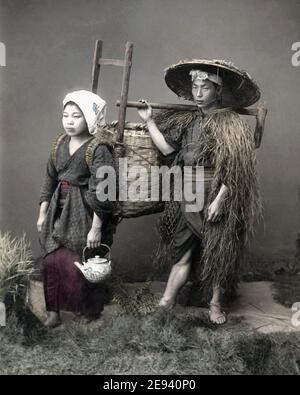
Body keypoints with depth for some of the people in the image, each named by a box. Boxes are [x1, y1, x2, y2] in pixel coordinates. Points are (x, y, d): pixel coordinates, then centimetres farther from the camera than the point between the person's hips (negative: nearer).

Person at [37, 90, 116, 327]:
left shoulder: (98, 150, -17)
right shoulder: (60, 143, 3)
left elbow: (101, 192, -18)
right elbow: (50, 179, 10)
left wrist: (96, 228, -18)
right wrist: (42, 213, 11)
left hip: (84, 213, -6)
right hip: (59, 211, 6)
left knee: (80, 266, 4)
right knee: (53, 261, 6)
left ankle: (88, 310, 29)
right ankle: (54, 310, 23)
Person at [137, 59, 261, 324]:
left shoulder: (230, 123, -10)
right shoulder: (188, 121, 9)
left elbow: (234, 168, -14)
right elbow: (167, 148, 4)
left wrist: (219, 200, -19)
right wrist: (149, 120, 4)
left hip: (216, 196, -5)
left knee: (218, 250, 8)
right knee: (182, 248, 8)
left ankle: (216, 304, 25)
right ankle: (167, 301, 15)